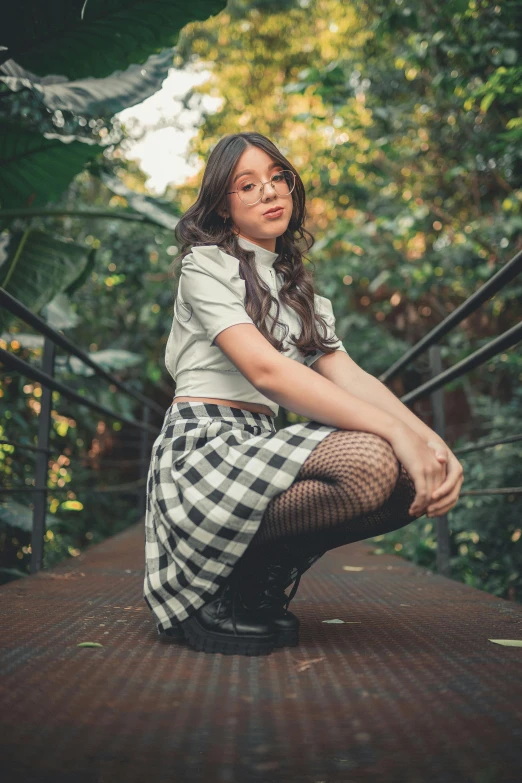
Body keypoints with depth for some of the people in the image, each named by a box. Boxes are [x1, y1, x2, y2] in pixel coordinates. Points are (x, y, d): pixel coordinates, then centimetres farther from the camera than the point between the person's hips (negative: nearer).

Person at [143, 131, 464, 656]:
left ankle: (263, 580, 0)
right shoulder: (206, 264, 0)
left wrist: (429, 439, -15)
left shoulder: (300, 290, 21)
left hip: (261, 446, 7)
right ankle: (217, 584, -11)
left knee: (420, 480, -14)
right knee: (369, 462, -31)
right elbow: (265, 369, -17)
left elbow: (347, 375, 5)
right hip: (204, 446, -7)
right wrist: (396, 431, -25)